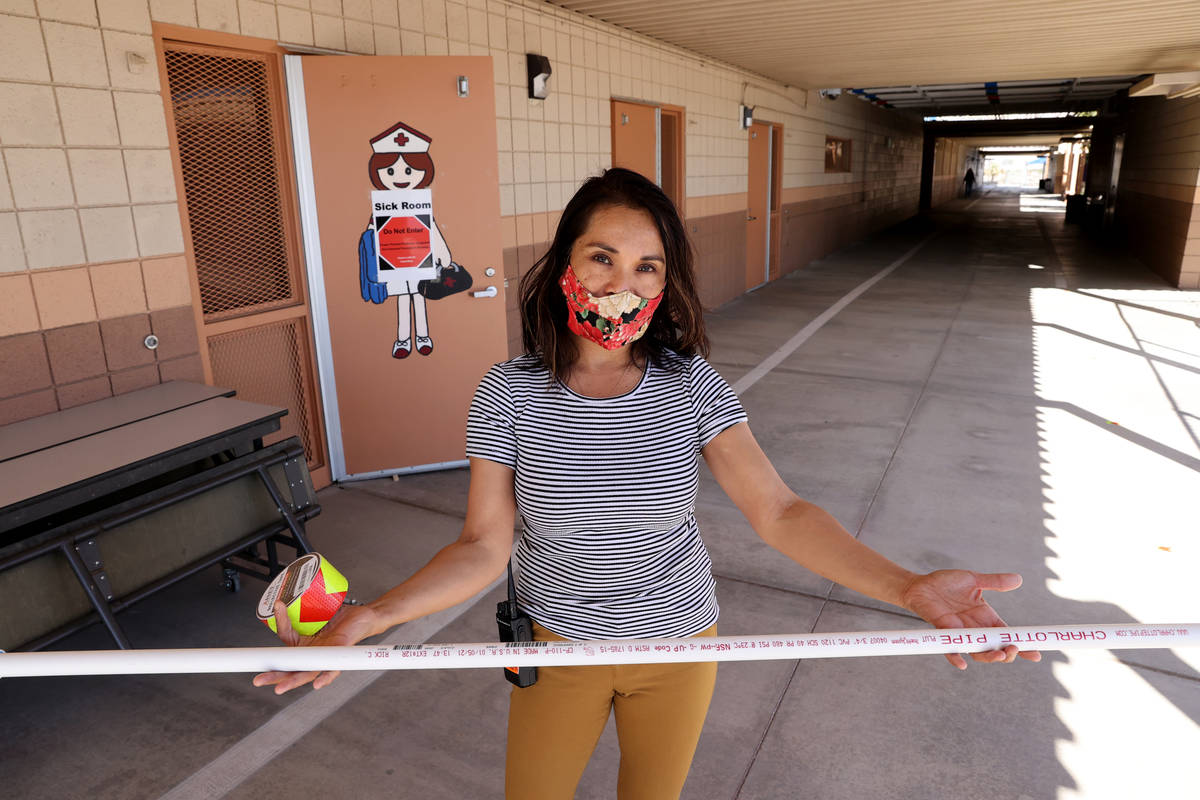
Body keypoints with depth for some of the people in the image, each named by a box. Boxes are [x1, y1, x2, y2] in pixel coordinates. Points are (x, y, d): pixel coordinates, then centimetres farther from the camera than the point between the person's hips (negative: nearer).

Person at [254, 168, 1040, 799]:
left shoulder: (693, 386, -16)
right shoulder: (508, 393, -17)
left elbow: (780, 511, -22)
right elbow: (485, 546, -15)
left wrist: (907, 586, -35)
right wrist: (369, 618, -29)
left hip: (678, 645, 1)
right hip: (559, 644, 0)